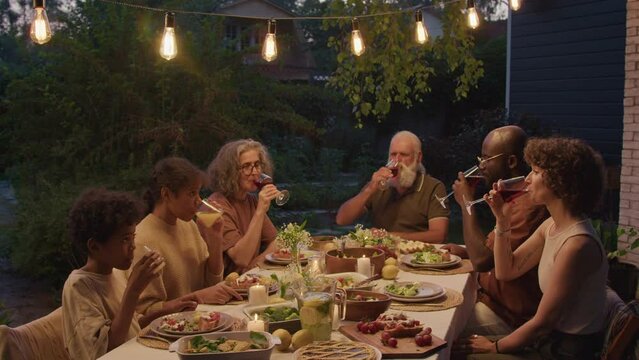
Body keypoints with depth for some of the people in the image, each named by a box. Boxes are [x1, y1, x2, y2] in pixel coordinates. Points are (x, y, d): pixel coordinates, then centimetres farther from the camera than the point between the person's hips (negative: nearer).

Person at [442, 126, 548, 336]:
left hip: (507, 316, -10)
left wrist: (467, 203, -18)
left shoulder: (529, 206, -25)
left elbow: (481, 260, -27)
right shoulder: (514, 196, 10)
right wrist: (465, 251, 6)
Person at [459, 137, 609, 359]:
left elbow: (543, 322, -21)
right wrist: (502, 220, -3)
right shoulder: (551, 226, 3)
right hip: (550, 340, 8)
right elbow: (506, 271, 9)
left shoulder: (577, 244, -26)